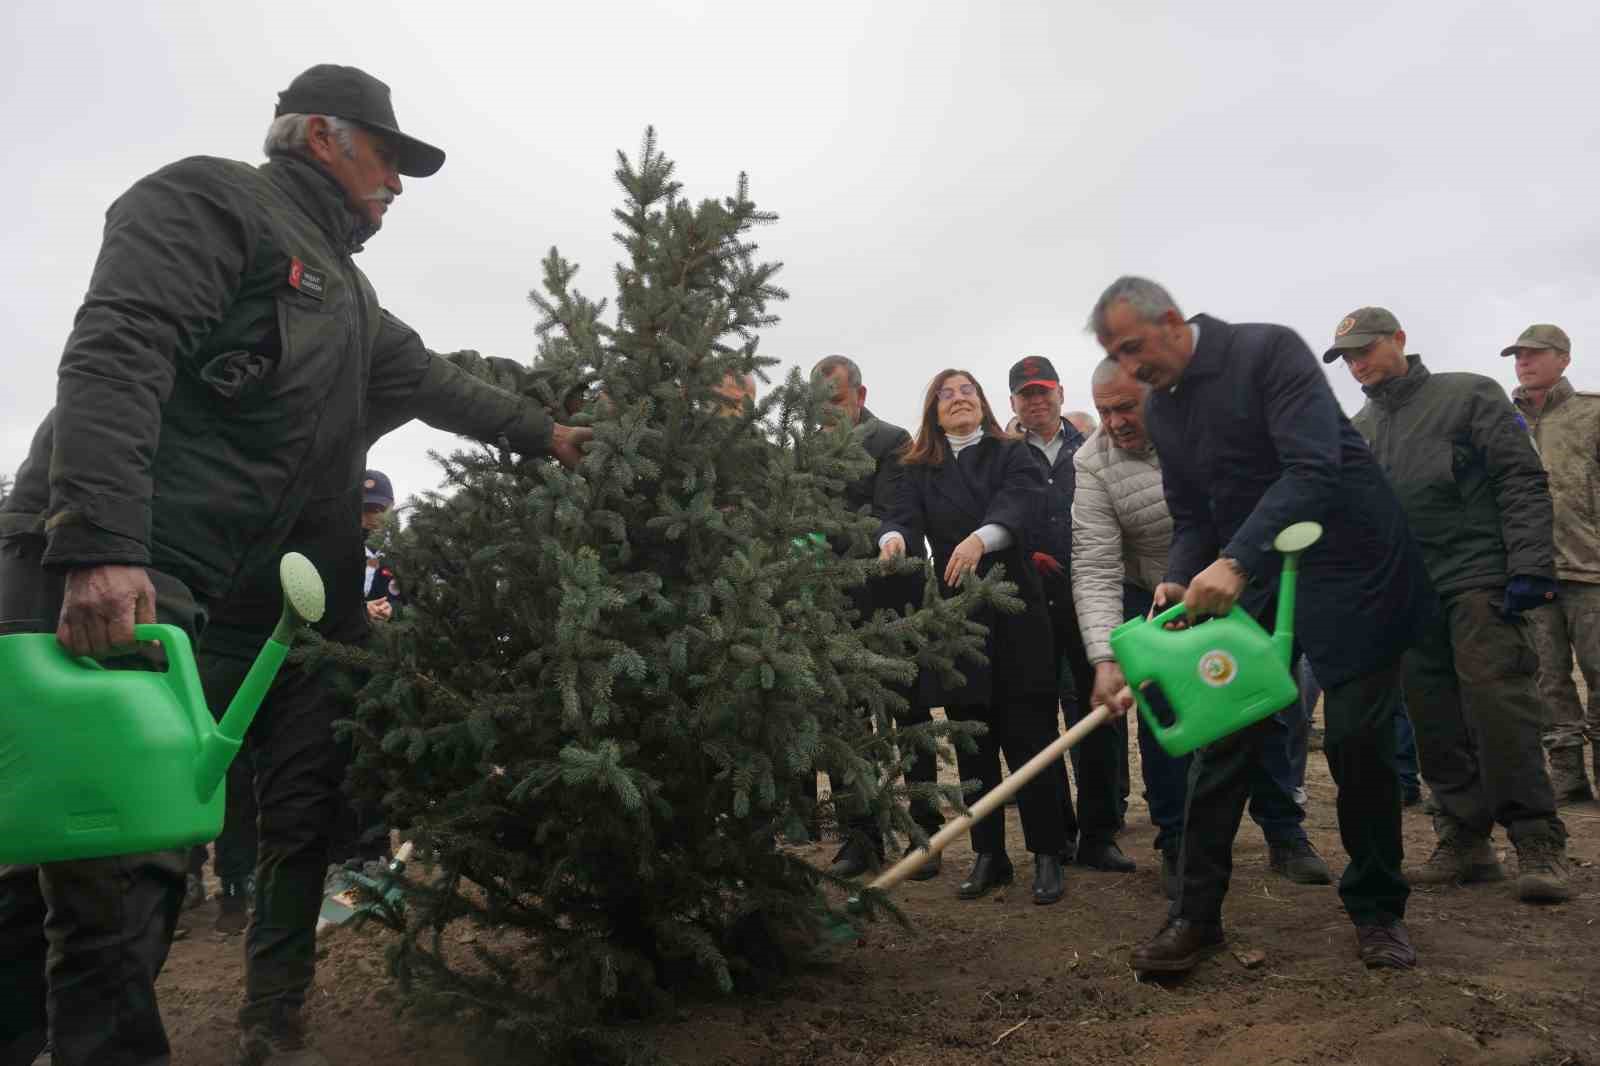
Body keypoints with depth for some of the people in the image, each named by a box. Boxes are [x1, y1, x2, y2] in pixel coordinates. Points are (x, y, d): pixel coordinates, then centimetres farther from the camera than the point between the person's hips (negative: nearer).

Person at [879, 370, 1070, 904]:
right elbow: (904, 515, -6)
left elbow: (1017, 506, -13)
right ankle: (988, 855, 18)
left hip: (1015, 614, -2)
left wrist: (980, 538, -34)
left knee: (1030, 737, -3)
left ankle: (1047, 855, 8)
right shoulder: (918, 470, 11)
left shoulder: (1012, 455, 6)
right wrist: (894, 538, -31)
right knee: (972, 744, 7)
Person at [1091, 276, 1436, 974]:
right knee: (1221, 739, -1)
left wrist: (1234, 561, -35)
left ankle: (1376, 908, 22)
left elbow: (1313, 468, -26)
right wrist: (1182, 583, -10)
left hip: (1349, 567, -5)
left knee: (1360, 743, 1)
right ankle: (1196, 914, 8)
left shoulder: (1268, 351, -15)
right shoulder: (1161, 410, 7)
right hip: (1251, 578, 6)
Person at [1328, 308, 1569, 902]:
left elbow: (1522, 482, -4)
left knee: (1497, 706, -12)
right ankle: (1465, 843, 12)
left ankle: (1538, 845, -2)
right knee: (1435, 721, 4)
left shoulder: (1468, 396, 3)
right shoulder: (1357, 431, 17)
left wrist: (1529, 566, -14)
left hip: (1479, 581, -5)